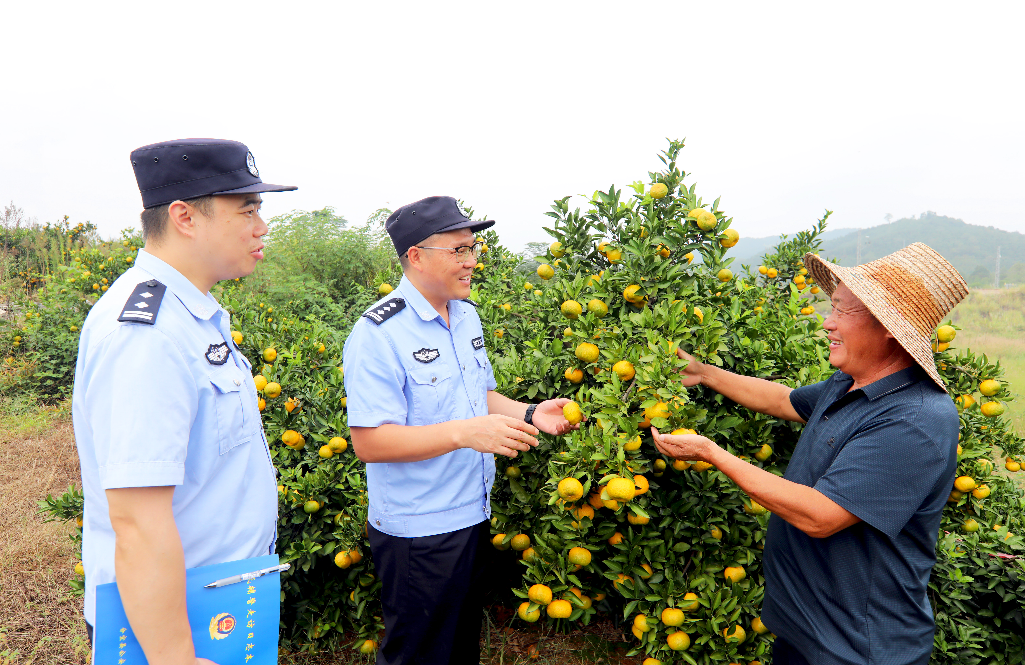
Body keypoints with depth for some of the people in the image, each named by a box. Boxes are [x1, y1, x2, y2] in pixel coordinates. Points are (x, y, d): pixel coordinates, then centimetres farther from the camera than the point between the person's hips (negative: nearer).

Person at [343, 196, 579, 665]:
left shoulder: (467, 315, 5)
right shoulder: (379, 333, -21)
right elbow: (369, 442, -25)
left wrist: (529, 414, -1)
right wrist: (465, 433, -32)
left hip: (474, 516, 8)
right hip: (418, 533, -7)